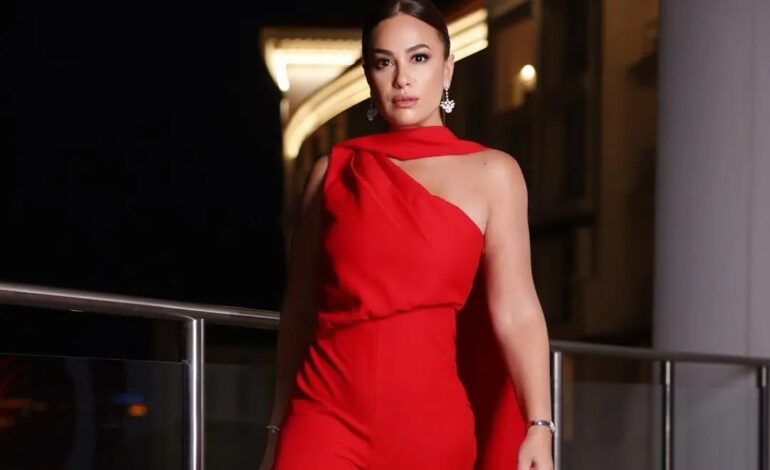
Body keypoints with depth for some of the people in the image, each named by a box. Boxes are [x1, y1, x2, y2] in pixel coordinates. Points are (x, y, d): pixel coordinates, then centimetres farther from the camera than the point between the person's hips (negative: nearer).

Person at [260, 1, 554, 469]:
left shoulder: (490, 173, 3)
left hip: (432, 419, 0)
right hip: (329, 412, 1)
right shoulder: (334, 171, 8)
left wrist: (539, 427, -16)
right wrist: (278, 432, 13)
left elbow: (515, 311, -5)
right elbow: (299, 310, 12)